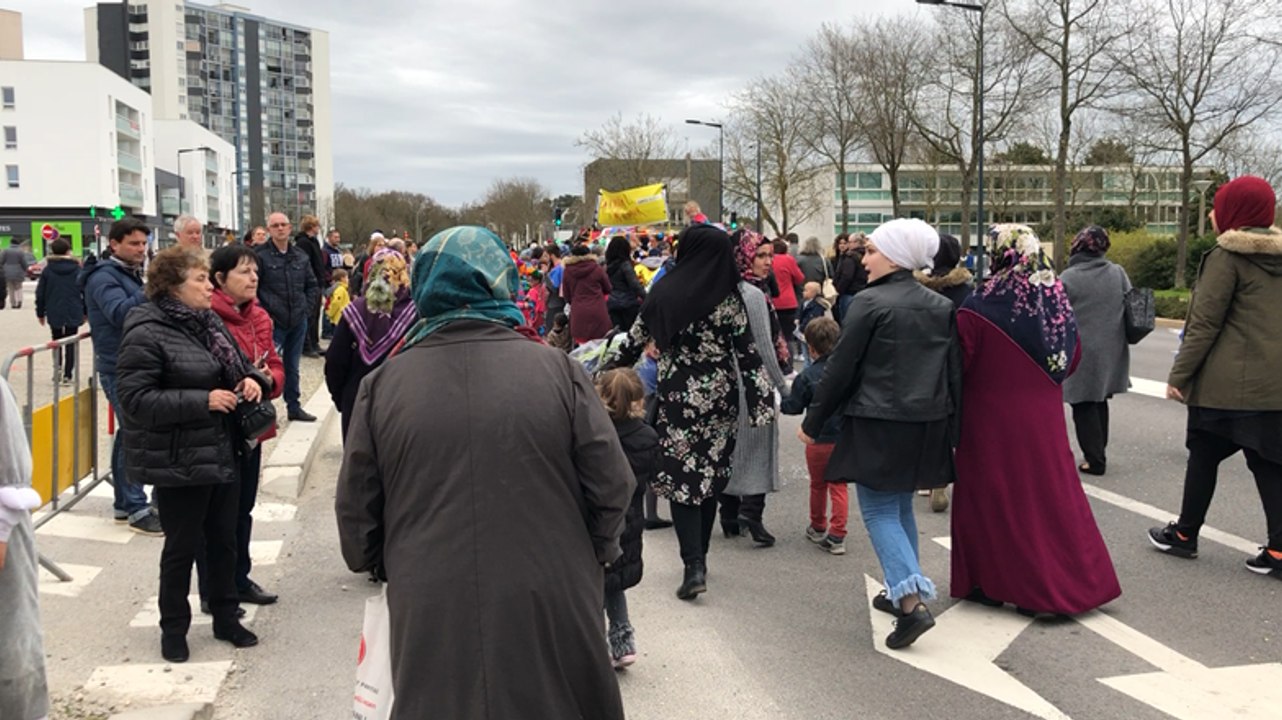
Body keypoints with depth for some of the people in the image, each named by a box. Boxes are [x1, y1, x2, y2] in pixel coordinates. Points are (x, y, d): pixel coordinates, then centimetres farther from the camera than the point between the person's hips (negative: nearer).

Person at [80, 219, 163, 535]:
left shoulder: (129, 273, 16)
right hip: (119, 369, -10)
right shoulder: (103, 277, -13)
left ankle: (124, 503, 22)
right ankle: (137, 509, -5)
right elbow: (119, 313, -30)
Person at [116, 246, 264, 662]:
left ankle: (225, 618, 32)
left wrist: (251, 379, -1)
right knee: (183, 547, 6)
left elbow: (238, 364, 23)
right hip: (179, 464, -7)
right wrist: (203, 400, -24)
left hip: (222, 454, 7)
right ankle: (173, 629, 24)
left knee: (224, 540, 16)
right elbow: (136, 400, -21)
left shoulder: (208, 323, 9)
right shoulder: (146, 334, -15)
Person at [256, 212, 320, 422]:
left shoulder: (301, 255, 9)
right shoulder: (260, 255, -8)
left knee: (292, 366, 15)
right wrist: (264, 313, -12)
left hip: (298, 321, 5)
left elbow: (313, 286, 17)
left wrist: (305, 307, 6)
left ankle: (294, 406, 24)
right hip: (273, 323, -5)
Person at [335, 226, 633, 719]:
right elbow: (611, 485, -5)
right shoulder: (556, 370, -6)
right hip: (549, 608, -1)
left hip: (431, 617, 1)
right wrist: (591, 557, 14)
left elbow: (356, 510, 3)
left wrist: (387, 567, 23)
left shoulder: (384, 384, -3)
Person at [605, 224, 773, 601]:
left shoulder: (662, 294, -3)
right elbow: (748, 355, -9)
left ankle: (694, 566, -11)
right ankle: (698, 558, 26)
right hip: (719, 399, 1)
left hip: (677, 398, -1)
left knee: (681, 478, 2)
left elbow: (633, 343, 6)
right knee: (710, 476, 14)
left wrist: (609, 373, 21)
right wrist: (761, 401, -4)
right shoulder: (728, 299, -7)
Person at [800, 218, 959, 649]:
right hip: (926, 424, 7)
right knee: (901, 507, 20)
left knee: (879, 511, 0)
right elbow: (955, 372, 11)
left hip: (879, 425, -7)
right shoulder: (941, 307, 8)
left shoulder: (869, 302, -13)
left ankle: (911, 602, -13)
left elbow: (841, 368, -11)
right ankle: (903, 591, 30)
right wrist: (950, 427, 20)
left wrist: (813, 422, -2)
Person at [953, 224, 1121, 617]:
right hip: (1045, 417, 5)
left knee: (994, 495, 8)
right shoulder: (1057, 299, -1)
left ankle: (988, 582, 17)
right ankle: (1069, 581, 20)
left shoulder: (979, 308, -18)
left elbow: (960, 365, -13)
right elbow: (1072, 358, 8)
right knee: (1050, 493, 13)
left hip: (991, 418, -4)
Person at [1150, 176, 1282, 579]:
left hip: (1226, 383, -6)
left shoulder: (1227, 257, -10)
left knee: (1204, 456, 8)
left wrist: (1179, 374, -9)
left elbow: (1205, 323, -13)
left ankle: (1185, 534, 20)